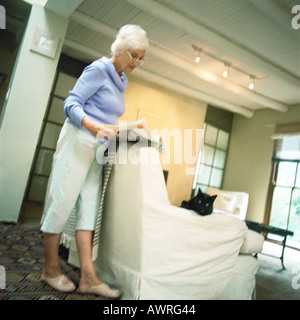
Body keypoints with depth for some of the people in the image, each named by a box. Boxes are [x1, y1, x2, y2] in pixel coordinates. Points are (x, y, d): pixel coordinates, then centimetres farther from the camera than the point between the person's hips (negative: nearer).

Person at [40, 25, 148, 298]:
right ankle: (51, 268, 13)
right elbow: (71, 103, -12)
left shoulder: (122, 81, 19)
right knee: (63, 201, -4)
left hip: (99, 148, 8)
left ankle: (88, 277, 4)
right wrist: (91, 125, -28)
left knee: (90, 206, 2)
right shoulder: (98, 70, -5)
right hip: (78, 142, -8)